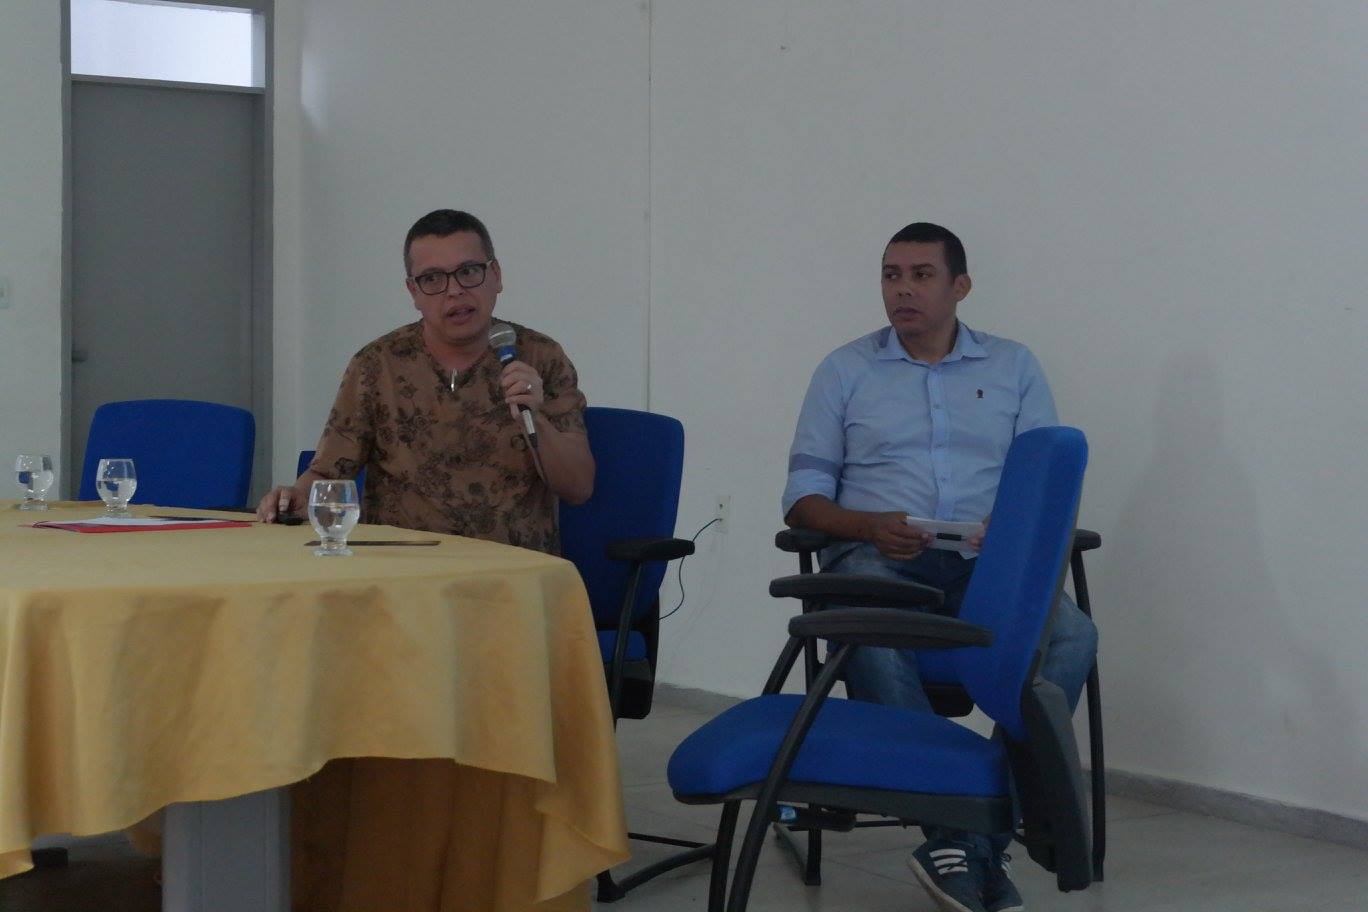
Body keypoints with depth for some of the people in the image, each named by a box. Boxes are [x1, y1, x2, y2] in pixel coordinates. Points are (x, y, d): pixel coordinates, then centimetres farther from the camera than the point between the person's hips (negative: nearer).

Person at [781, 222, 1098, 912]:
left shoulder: (1014, 368, 18)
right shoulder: (846, 371, 16)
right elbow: (803, 494, 11)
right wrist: (869, 526, -10)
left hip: (987, 565, 1)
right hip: (878, 560, -1)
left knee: (1072, 635, -31)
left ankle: (977, 842, -27)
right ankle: (953, 826, -30)